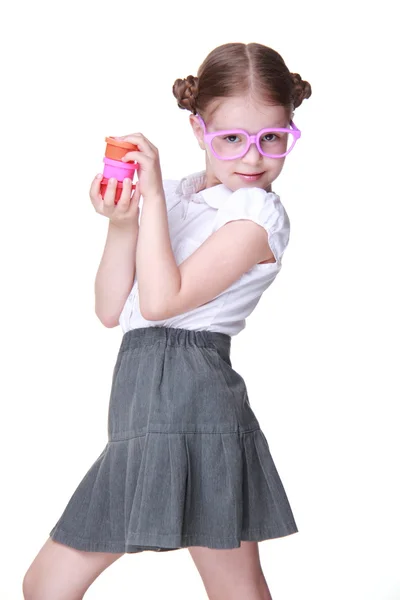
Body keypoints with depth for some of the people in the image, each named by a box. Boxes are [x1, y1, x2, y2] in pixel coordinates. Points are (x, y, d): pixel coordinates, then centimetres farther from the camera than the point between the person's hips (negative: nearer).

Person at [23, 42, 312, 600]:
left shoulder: (257, 213, -8)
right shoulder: (173, 198, 13)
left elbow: (160, 301, -17)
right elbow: (112, 310, 8)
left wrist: (152, 195, -14)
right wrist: (122, 223, -6)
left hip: (191, 400, -7)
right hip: (139, 402, 7)